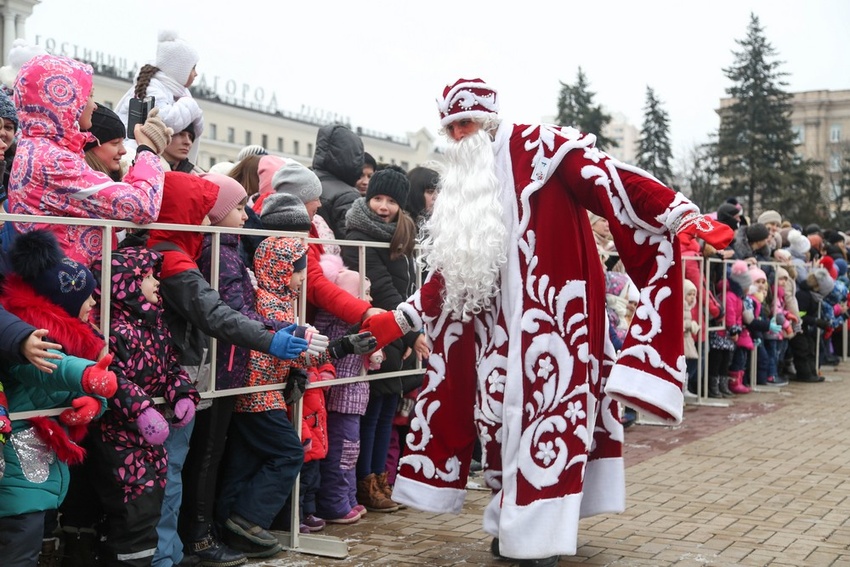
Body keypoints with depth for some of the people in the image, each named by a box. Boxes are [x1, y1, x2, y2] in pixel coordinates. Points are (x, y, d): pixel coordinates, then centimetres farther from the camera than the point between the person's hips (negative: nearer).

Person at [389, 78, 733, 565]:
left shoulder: (537, 146, -6)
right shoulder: (464, 184, 17)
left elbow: (609, 179, -17)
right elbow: (450, 269, 21)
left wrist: (679, 213, -27)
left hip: (550, 311, -8)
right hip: (498, 322, 8)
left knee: (547, 406, -8)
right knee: (502, 413, 8)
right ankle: (513, 523, 18)